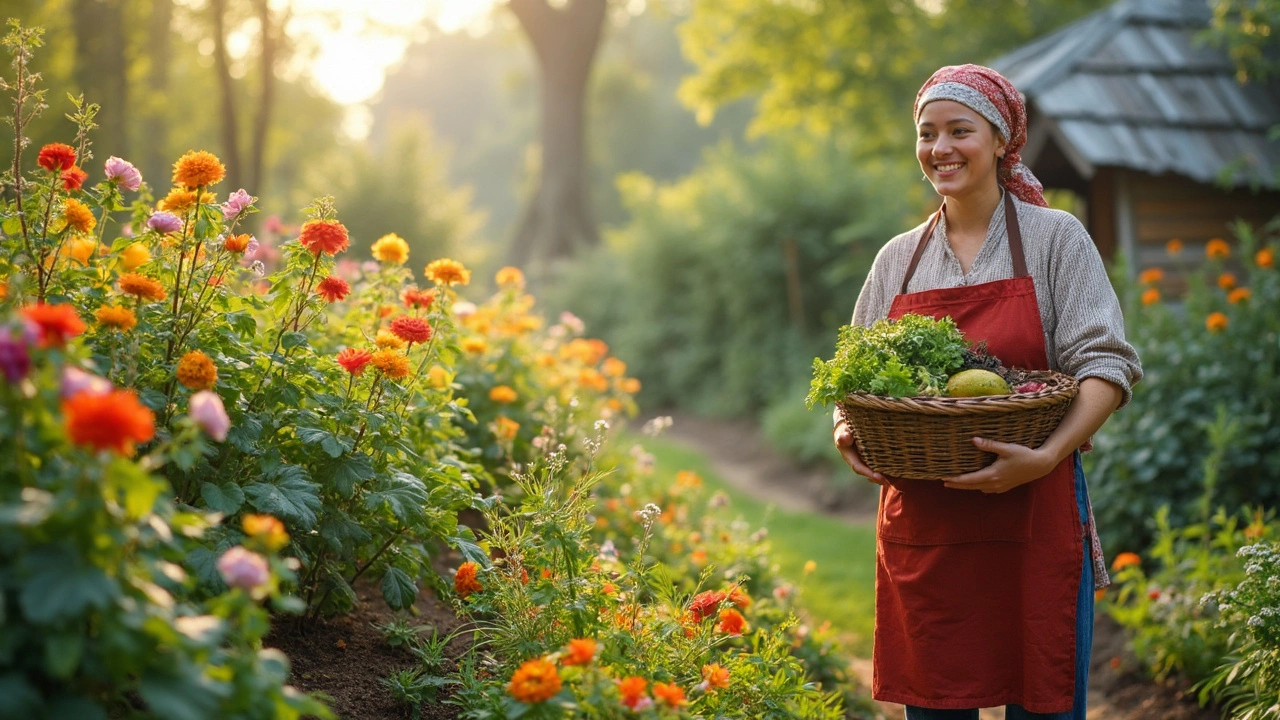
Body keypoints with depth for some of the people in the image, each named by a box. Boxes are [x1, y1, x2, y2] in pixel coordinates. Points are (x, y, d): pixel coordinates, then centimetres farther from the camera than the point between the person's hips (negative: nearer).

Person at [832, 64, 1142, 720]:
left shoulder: (1055, 237, 2)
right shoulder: (898, 257, 13)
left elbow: (1106, 364, -5)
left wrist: (1045, 456, -21)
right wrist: (848, 431, -5)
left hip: (1033, 514, -3)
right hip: (918, 523, 3)